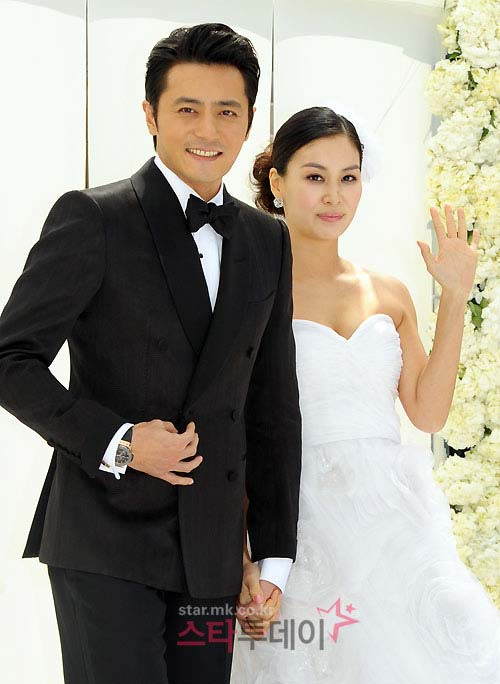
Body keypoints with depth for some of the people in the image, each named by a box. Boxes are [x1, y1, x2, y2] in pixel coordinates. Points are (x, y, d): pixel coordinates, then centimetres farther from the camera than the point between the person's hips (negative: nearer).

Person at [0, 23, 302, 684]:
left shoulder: (267, 241, 12)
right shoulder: (92, 219, -4)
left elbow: (273, 407, 14)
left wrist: (275, 555, 11)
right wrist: (116, 443, -17)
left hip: (211, 550, 5)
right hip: (104, 540, -5)